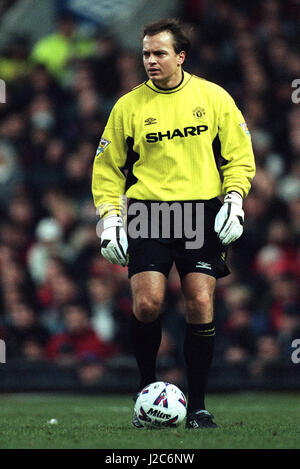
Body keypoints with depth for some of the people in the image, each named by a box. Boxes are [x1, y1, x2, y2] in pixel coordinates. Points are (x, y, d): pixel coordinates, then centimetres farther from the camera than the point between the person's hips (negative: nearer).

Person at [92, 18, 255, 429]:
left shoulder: (213, 97, 4)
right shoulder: (128, 106, 4)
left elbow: (240, 156, 10)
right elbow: (107, 167, 11)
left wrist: (234, 202, -2)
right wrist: (109, 220, 2)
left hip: (202, 213, 0)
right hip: (148, 211, 0)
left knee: (201, 306, -7)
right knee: (147, 303, -15)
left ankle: (197, 405, 5)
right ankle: (147, 390, 7)